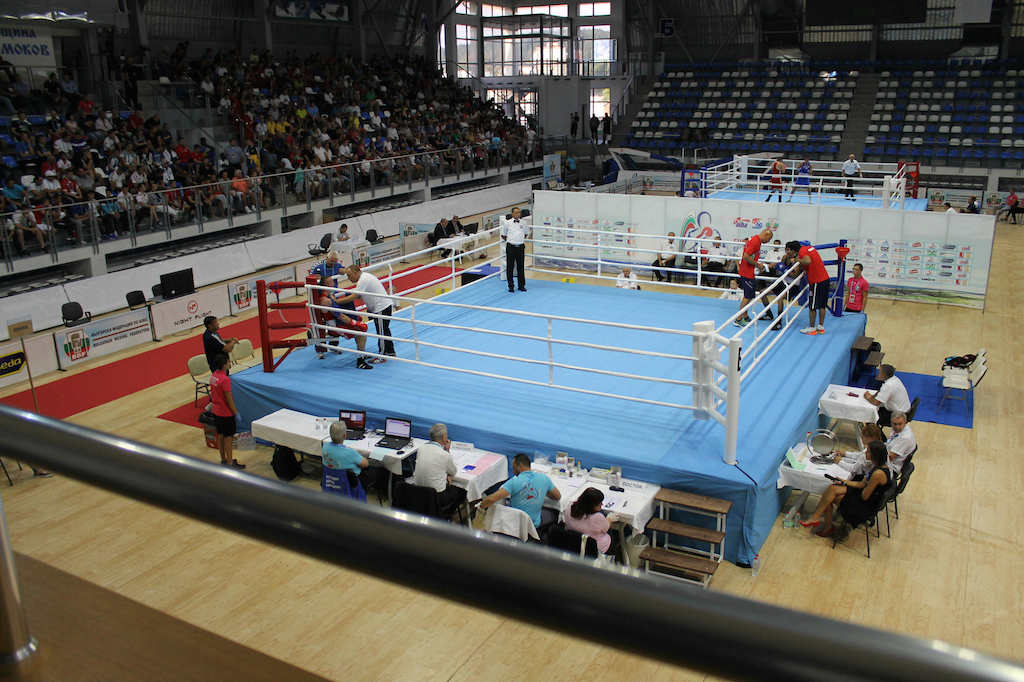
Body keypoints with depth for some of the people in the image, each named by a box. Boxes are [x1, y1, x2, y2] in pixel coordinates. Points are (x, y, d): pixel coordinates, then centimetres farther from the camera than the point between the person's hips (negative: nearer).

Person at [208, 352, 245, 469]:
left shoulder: (213, 376, 0)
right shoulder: (225, 379, -26)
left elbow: (213, 393, 10)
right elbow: (229, 400, -21)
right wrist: (236, 413, -12)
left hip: (216, 411, 8)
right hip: (226, 413, -8)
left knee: (220, 435, 18)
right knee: (228, 437, 3)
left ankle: (223, 459, 30)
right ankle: (230, 463, 11)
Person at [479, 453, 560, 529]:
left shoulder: (514, 482, -23)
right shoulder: (544, 478, -11)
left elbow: (491, 499, -32)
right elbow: (558, 497, 4)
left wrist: (480, 506, -13)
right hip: (533, 525, 2)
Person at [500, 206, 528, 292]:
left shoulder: (523, 223, 8)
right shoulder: (507, 222, -1)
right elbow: (503, 235, 9)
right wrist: (508, 240, 11)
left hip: (520, 247, 3)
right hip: (510, 247, -3)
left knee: (521, 267, 8)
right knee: (510, 267, 1)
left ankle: (521, 286, 18)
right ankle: (510, 286, 10)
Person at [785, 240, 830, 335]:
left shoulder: (802, 251, -13)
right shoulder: (808, 248, 13)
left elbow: (808, 261, -33)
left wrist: (798, 260, -15)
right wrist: (803, 268, 11)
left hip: (817, 281, -9)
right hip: (825, 278, 9)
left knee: (812, 306, 2)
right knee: (821, 305, 15)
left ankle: (812, 328, 9)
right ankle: (821, 326, 22)